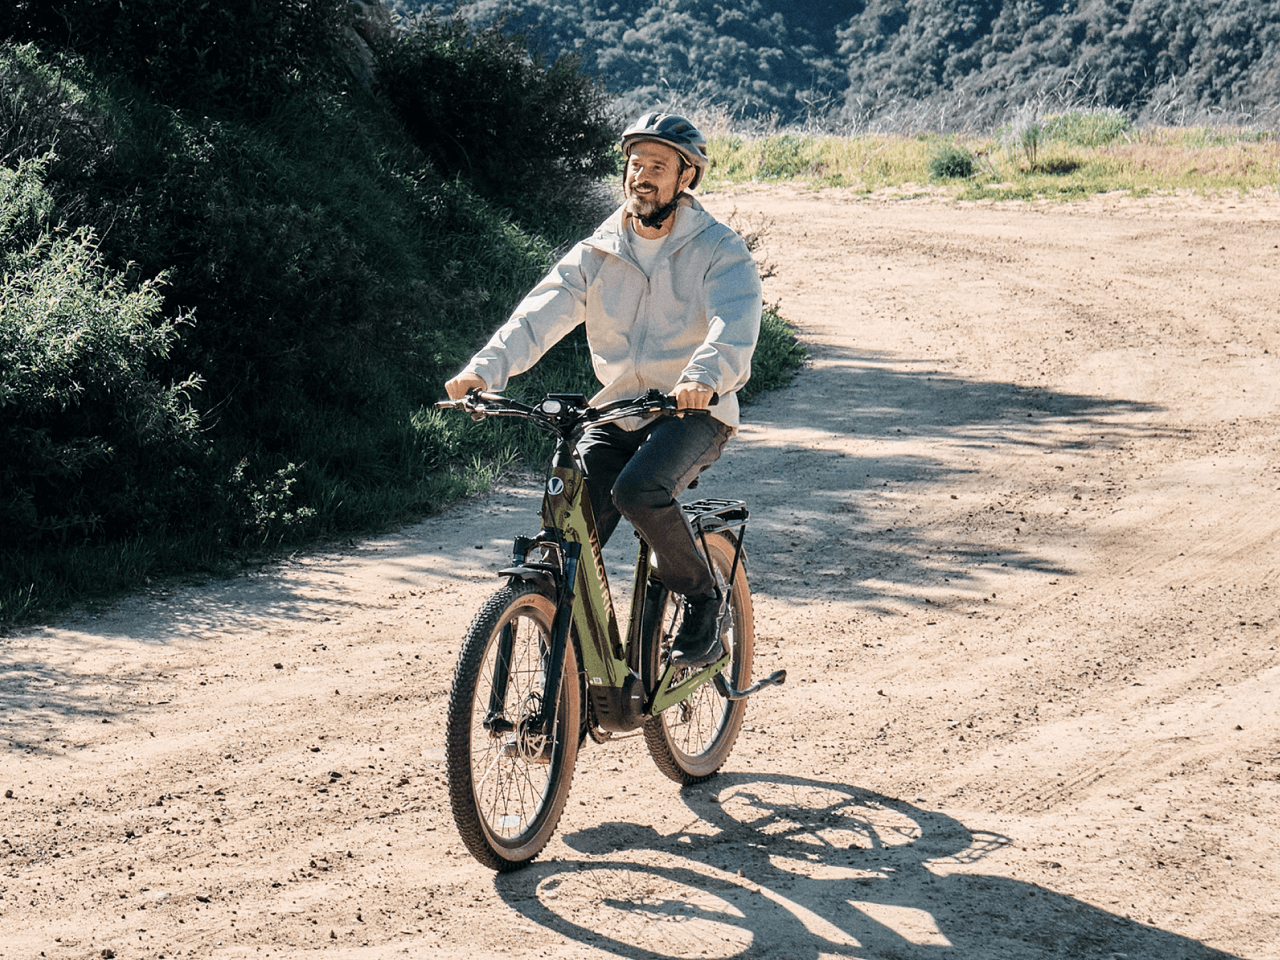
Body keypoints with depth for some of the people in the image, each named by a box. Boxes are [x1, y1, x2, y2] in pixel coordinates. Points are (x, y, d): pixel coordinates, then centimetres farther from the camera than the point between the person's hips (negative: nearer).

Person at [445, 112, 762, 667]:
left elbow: (736, 324, -24)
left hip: (693, 413, -4)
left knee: (638, 490, -33)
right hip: (615, 416, 4)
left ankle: (700, 597, -8)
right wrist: (485, 369, -27)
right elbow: (539, 316, -7)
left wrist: (703, 376, -46)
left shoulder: (719, 251, -5)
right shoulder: (597, 255, 6)